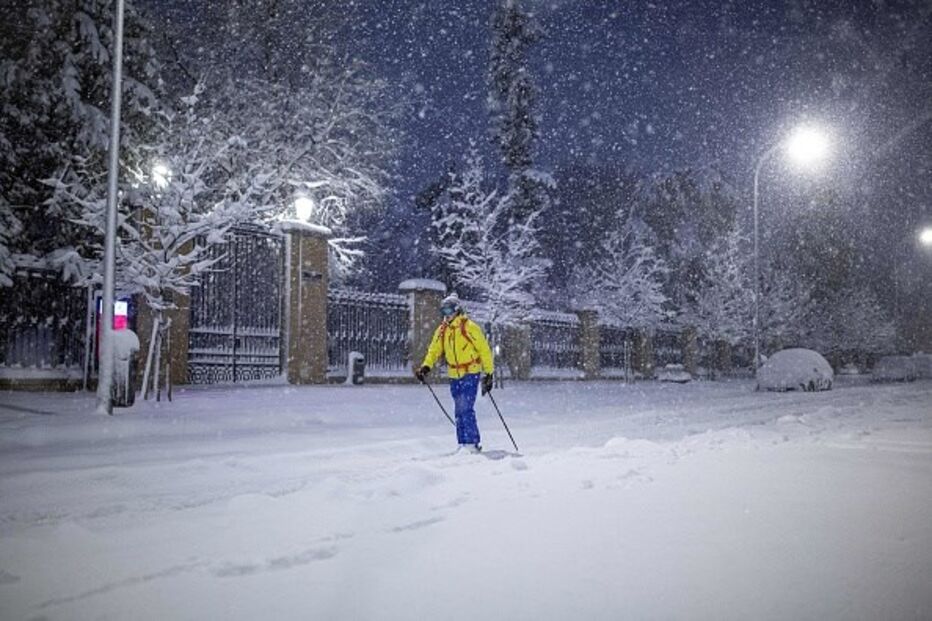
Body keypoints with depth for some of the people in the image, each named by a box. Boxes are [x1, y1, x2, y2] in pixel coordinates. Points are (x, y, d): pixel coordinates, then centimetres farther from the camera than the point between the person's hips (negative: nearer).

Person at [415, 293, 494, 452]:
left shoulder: (469, 327, -9)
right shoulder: (442, 330, 8)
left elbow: (484, 350, -6)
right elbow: (434, 350, 9)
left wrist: (488, 373, -6)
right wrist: (426, 367, -9)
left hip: (470, 374, -6)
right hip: (454, 376, 6)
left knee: (466, 409, -15)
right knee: (459, 411, 8)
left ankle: (472, 444, -11)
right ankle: (463, 445, 14)